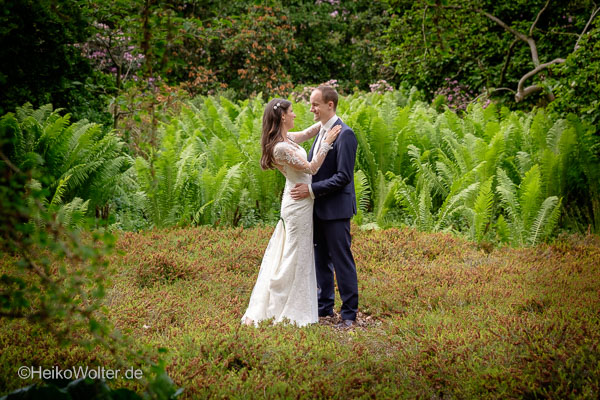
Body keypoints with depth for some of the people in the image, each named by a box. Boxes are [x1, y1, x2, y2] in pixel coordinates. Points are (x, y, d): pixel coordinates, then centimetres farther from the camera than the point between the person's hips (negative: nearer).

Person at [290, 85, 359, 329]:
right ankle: (324, 307, 27)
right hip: (319, 209, 9)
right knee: (321, 260, 16)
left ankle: (349, 314, 6)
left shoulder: (344, 135, -16)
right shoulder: (321, 132, 13)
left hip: (336, 209, -9)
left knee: (342, 261, -2)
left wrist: (312, 190, -22)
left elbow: (343, 176, -21)